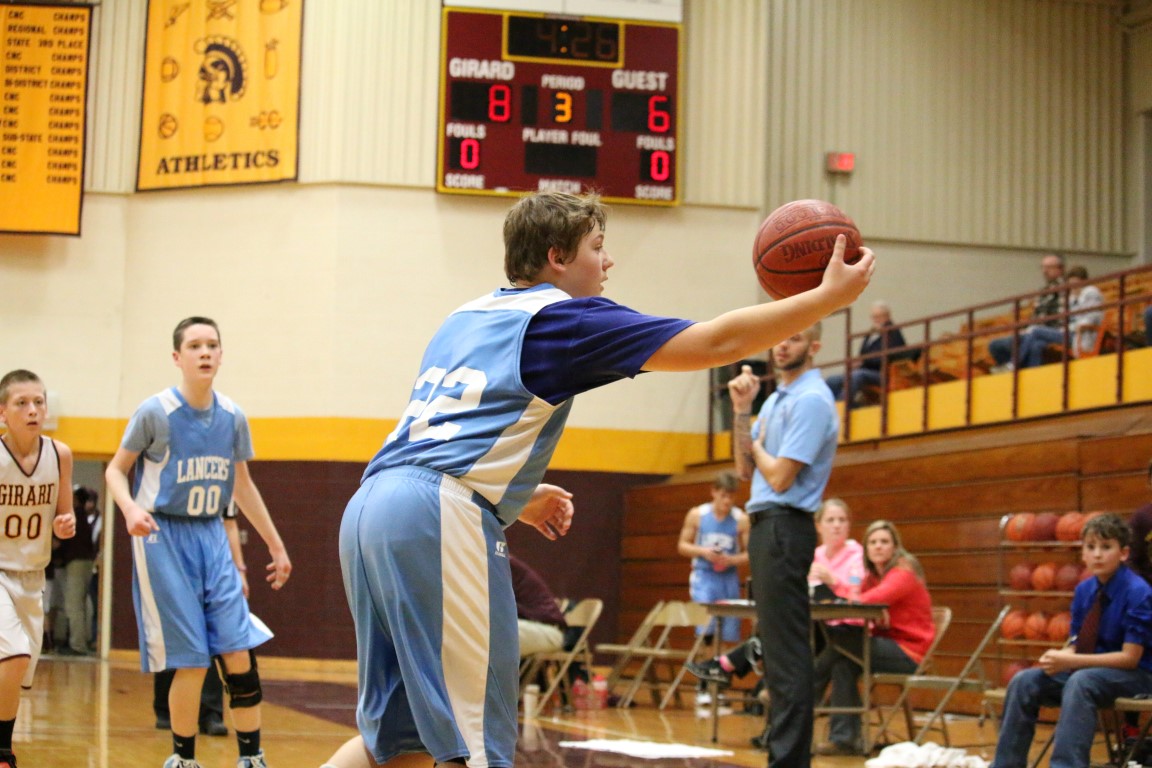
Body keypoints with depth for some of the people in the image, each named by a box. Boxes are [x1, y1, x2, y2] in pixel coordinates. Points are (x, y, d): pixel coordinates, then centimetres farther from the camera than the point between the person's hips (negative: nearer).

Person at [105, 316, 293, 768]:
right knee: (192, 661, -6)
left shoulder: (232, 417, 4)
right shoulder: (156, 412, -10)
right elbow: (116, 469, -1)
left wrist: (276, 545, 17)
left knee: (239, 652, -4)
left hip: (211, 537, 4)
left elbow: (242, 485, 16)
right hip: (164, 537, -4)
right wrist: (131, 509, -22)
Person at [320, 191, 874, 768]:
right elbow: (717, 341, -1)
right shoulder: (563, 316, 2)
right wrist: (829, 296, 6)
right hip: (438, 517, -8)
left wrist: (516, 496, 34)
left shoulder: (465, 318, 25)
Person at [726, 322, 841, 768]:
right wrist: (741, 411, 4)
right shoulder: (775, 399, 18)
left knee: (785, 649, -11)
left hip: (785, 527, -10)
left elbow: (780, 477, -17)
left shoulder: (810, 400, -13)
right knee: (777, 647, 11)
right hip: (765, 527, 10)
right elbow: (745, 469, 14)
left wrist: (756, 445, 1)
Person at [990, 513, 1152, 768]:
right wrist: (1061, 657, -15)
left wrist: (1071, 661, -23)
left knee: (1080, 682, -36)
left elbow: (1130, 657, -18)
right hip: (1088, 668, 6)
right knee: (1024, 681, -13)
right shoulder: (1084, 590, 3)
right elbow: (1077, 644, 10)